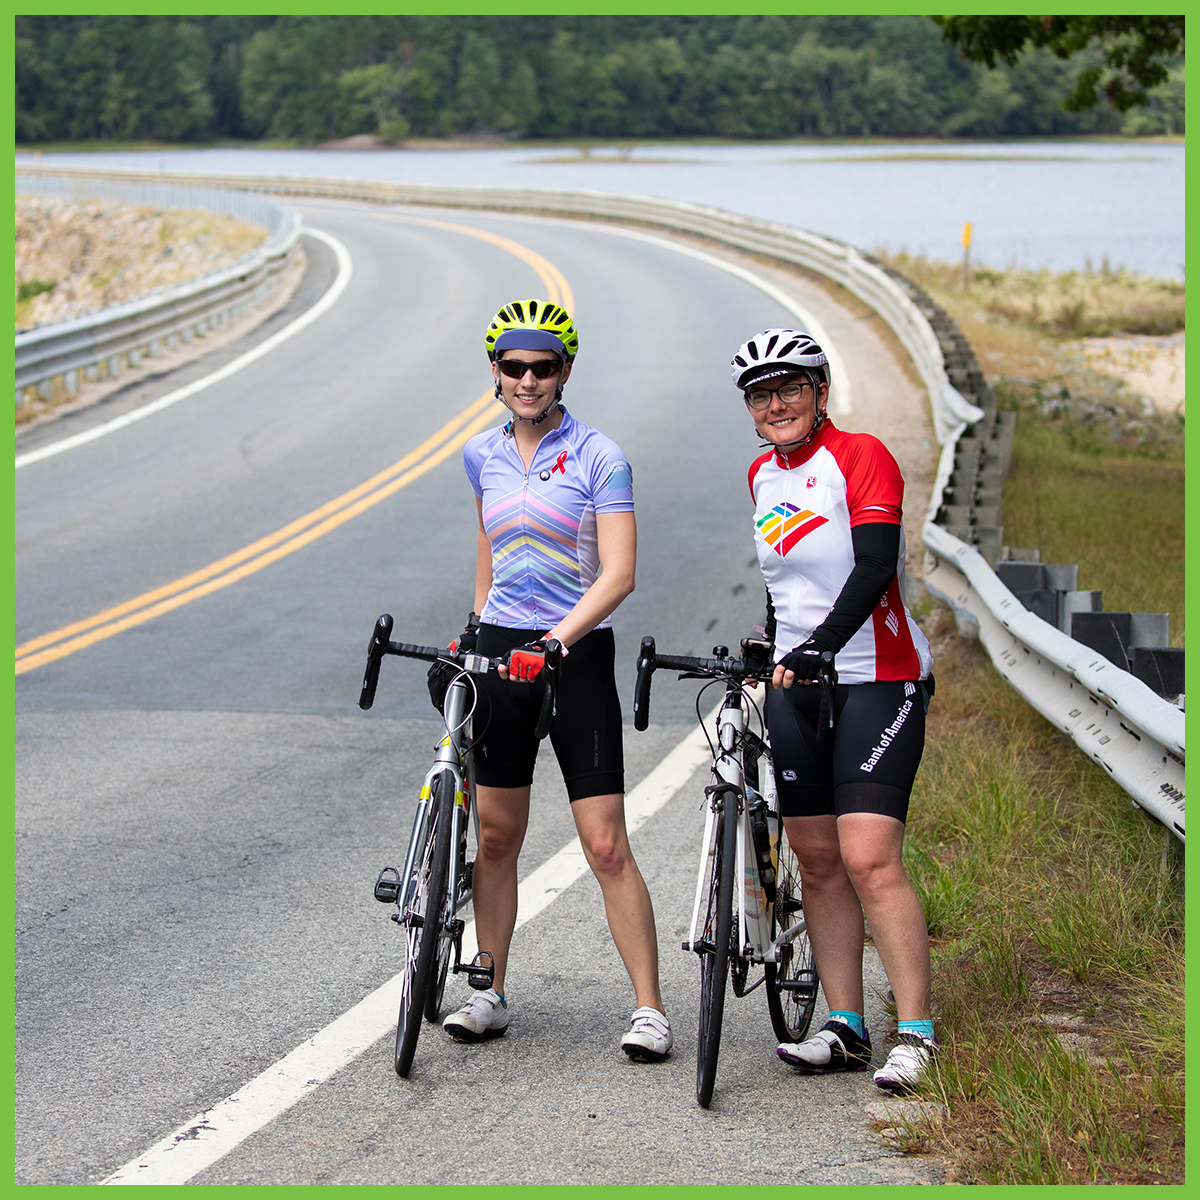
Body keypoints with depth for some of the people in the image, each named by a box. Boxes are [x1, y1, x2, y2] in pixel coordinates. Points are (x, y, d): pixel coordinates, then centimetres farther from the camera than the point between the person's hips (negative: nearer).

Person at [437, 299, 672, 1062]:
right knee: (496, 836, 9)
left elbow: (618, 576, -15)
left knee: (607, 846, -6)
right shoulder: (483, 456, 8)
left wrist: (553, 642, -25)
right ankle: (492, 995, 20)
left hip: (578, 655, -5)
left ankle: (650, 1008, -1)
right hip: (499, 653, 5)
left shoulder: (598, 457, -8)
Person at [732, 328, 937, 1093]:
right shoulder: (763, 475, 11)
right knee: (818, 860, 5)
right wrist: (768, 652, 21)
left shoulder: (861, 456, -10)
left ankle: (917, 1034, -12)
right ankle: (845, 1029, 11)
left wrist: (819, 645, -31)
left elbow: (874, 568, -21)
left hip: (877, 679, -7)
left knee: (869, 859, -15)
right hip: (795, 685, 7)